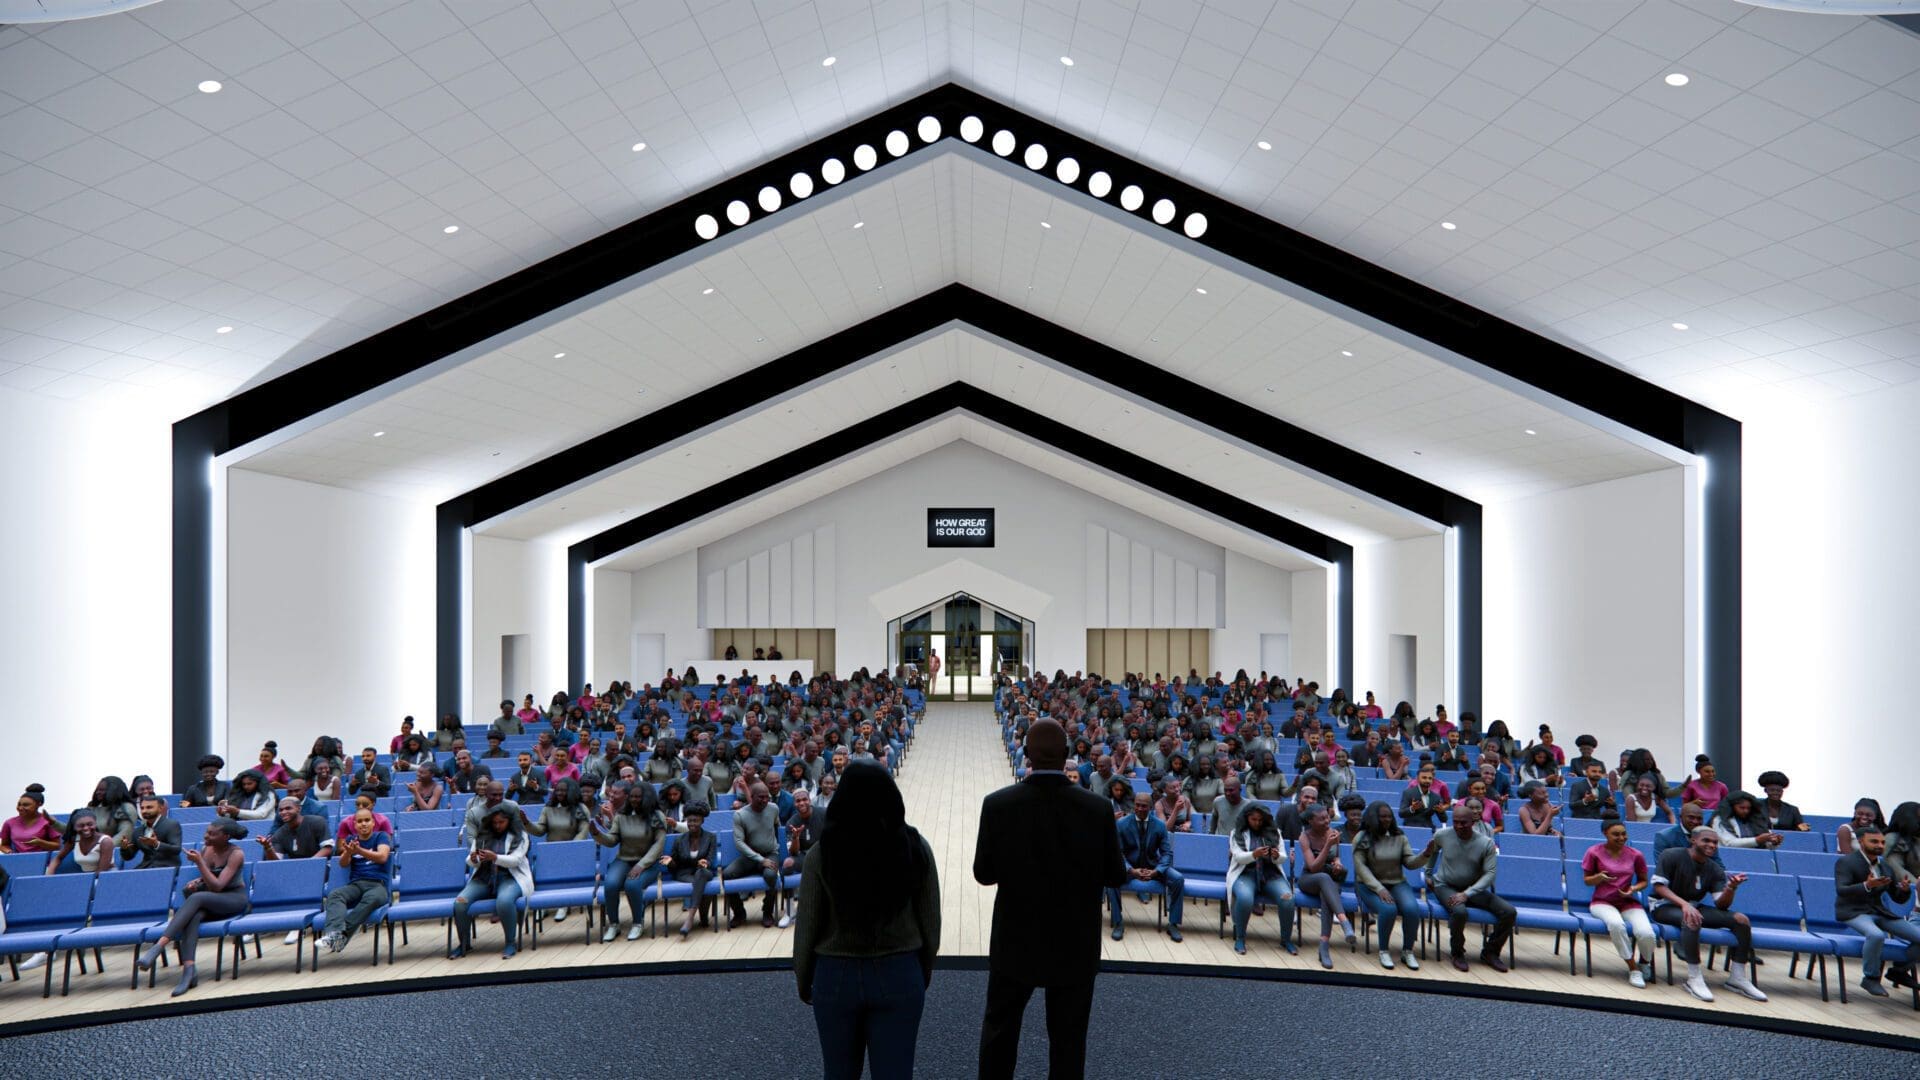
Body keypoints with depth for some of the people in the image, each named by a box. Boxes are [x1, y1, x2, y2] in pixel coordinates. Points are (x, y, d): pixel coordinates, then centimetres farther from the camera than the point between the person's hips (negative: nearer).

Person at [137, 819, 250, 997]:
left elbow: (217, 886, -21)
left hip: (235, 899, -5)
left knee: (196, 898, -33)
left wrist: (199, 862, -25)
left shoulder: (236, 854, -14)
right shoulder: (207, 849, 4)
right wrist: (196, 882, -5)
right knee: (194, 915, -31)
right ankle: (188, 971, -43)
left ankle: (158, 946, -41)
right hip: (210, 902, 5)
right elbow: (207, 881, 18)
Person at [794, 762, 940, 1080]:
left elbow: (807, 925, -6)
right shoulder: (916, 847, -10)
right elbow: (931, 920, -2)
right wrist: (925, 971, 14)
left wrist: (803, 980, 10)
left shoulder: (822, 853, -13)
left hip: (836, 976, 0)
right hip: (900, 975, 0)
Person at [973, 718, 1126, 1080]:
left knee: (999, 1028, 21)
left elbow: (983, 873, -9)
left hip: (1015, 940, 0)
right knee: (1068, 1041, 15)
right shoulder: (1097, 808, -17)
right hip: (1075, 944, 0)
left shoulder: (998, 805, -18)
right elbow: (1116, 875, -7)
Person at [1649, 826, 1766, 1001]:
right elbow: (1659, 886, -15)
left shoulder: (1715, 869, 5)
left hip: (1694, 906, 6)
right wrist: (1683, 904, -29)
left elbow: (1721, 905, -4)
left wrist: (1731, 888, -23)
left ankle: (1738, 977, -6)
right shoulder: (1672, 856, -9)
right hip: (1666, 906, -6)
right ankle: (1694, 978, -30)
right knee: (1692, 920, -38)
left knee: (1741, 919, -13)